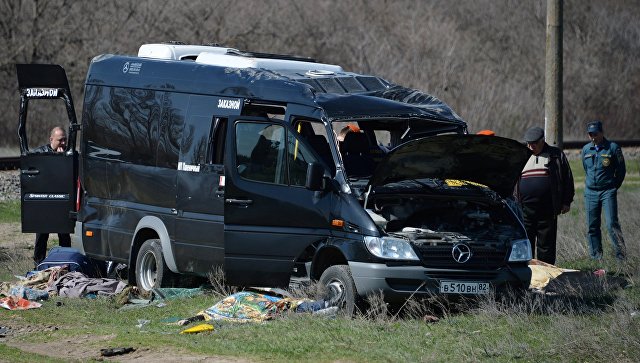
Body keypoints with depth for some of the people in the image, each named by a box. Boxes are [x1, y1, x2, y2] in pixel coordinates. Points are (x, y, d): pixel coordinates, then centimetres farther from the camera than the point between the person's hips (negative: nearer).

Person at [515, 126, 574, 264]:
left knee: (546, 246, 3)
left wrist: (566, 202, 1)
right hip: (525, 210, 2)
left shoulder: (556, 155, 6)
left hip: (547, 211, -2)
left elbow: (567, 179, 6)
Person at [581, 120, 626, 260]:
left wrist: (613, 187, 8)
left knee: (612, 224, -14)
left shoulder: (613, 148, -5)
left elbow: (621, 170, 2)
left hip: (608, 192, -5)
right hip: (590, 192, 5)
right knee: (592, 226, 4)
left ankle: (621, 256, -12)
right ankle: (596, 257, 11)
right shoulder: (586, 149, 9)